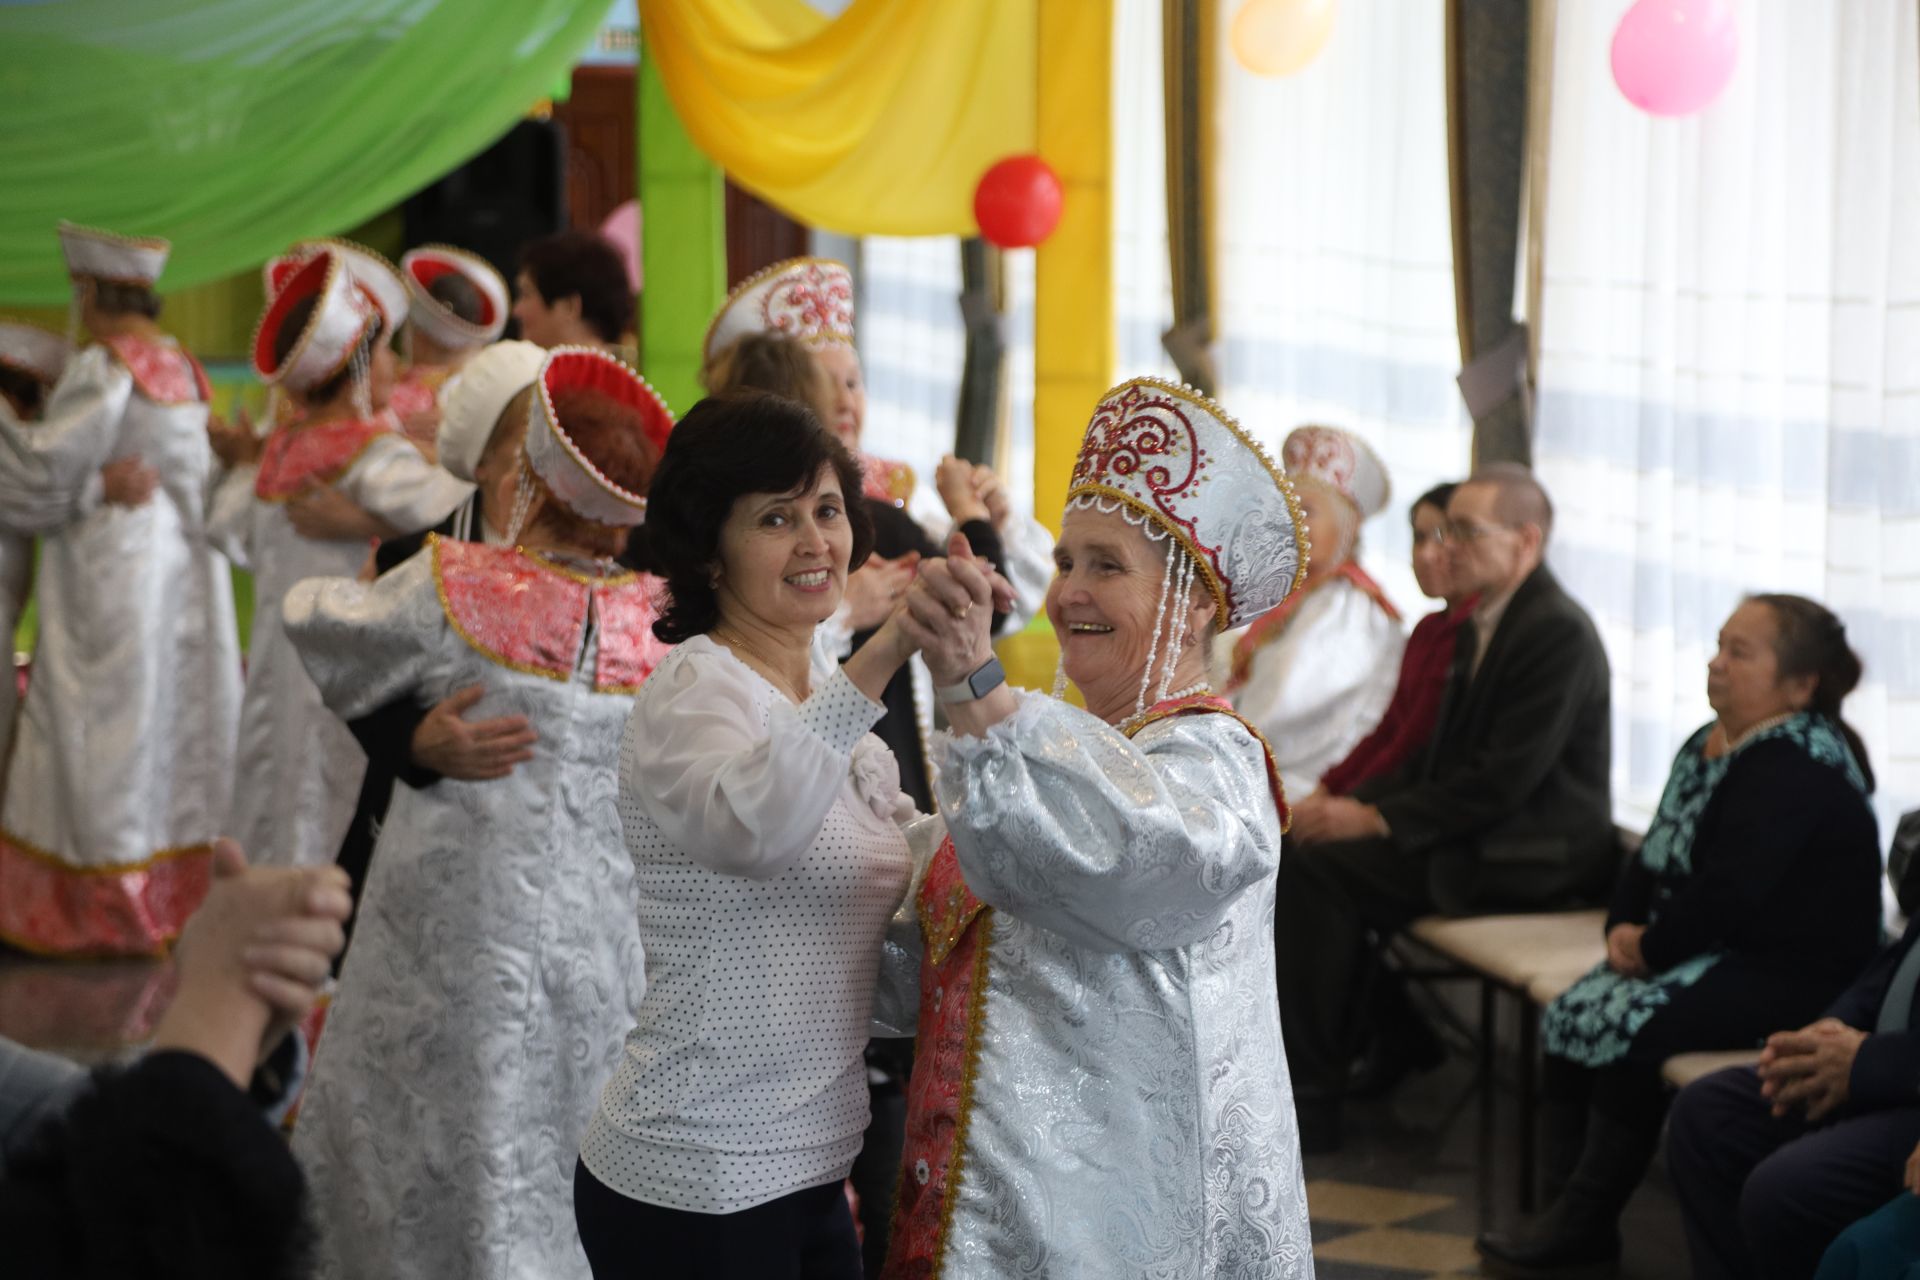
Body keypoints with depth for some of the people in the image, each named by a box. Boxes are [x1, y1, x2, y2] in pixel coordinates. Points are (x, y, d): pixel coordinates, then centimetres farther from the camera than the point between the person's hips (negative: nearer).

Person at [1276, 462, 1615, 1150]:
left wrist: (1379, 819, -19)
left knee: (1322, 866, -19)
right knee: (1310, 847, -4)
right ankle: (1393, 1036, 9)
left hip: (1529, 858, -9)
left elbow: (1505, 780, -22)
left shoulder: (1561, 633, -17)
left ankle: (1317, 1093, -11)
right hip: (1479, 835, 9)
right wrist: (1354, 803, 2)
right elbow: (1443, 758, 18)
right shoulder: (1480, 624, 13)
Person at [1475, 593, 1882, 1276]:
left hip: (1794, 978, -10)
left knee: (1627, 1025, -25)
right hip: (1720, 956, 10)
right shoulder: (1708, 745, 12)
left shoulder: (1795, 770, -19)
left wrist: (1650, 947, -12)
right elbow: (1655, 858, 17)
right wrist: (1625, 928, -2)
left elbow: (1729, 896, -25)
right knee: (1573, 1010, -9)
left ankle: (1586, 1224, -10)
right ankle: (1574, 1212, -7)